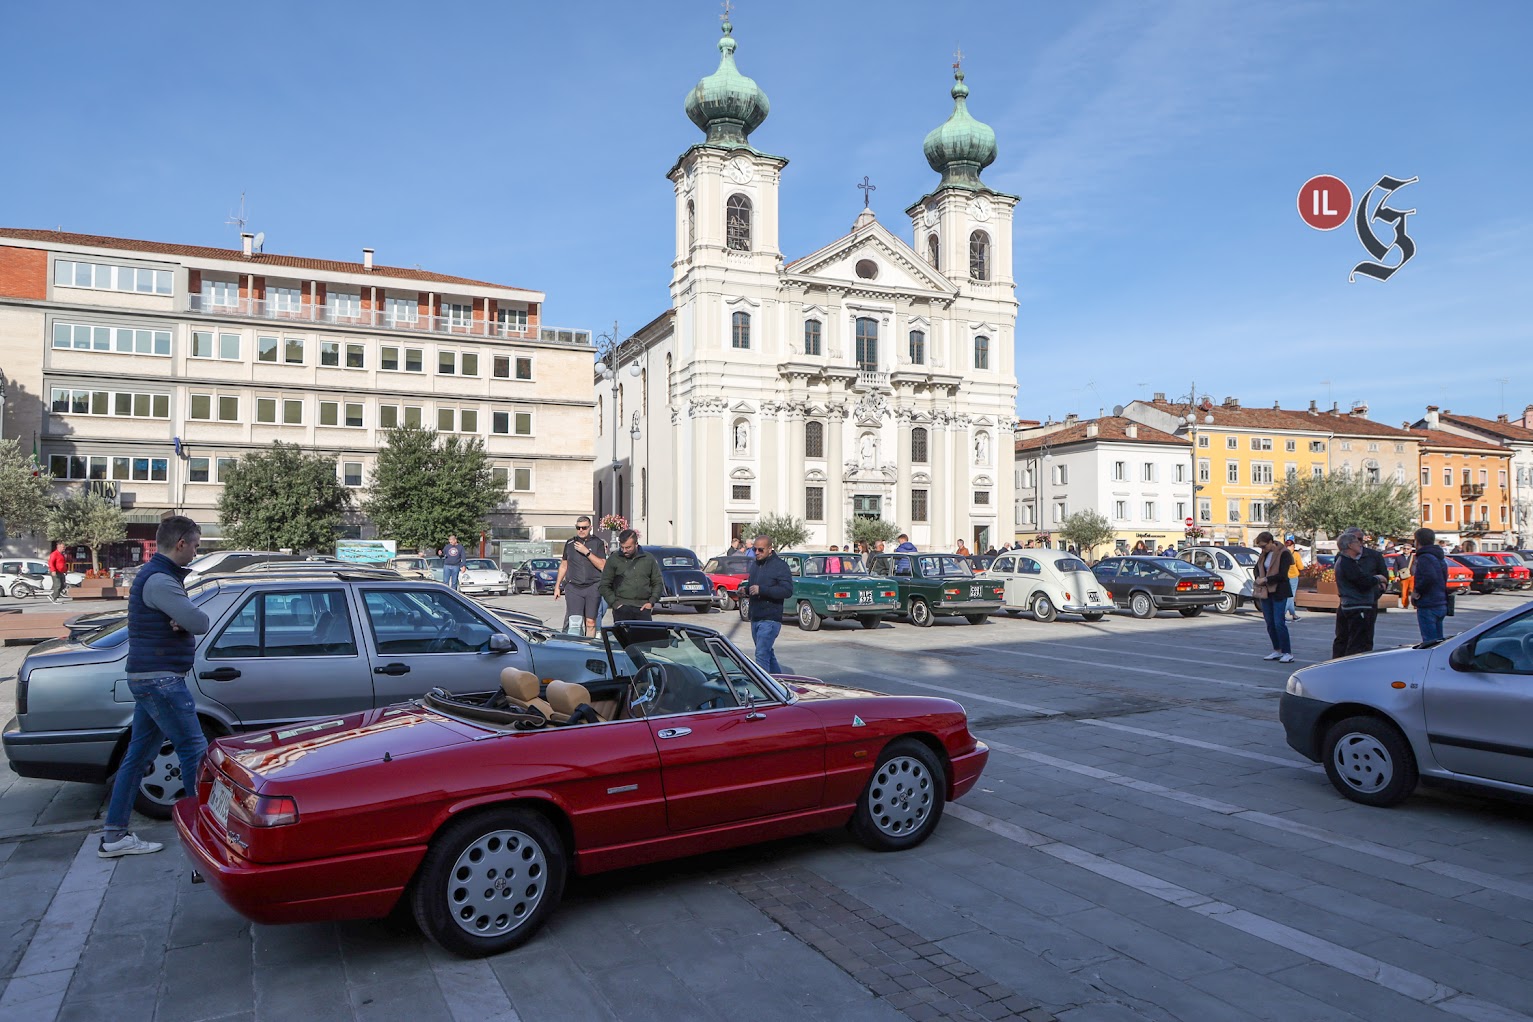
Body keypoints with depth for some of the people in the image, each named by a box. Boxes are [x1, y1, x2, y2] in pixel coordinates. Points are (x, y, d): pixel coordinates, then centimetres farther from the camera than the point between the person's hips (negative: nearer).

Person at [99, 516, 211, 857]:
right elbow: (200, 622, -25)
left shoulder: (153, 575, 16)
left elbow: (190, 619, 12)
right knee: (194, 751, -3)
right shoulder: (159, 580, -19)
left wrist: (182, 620, -11)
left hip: (149, 678, 10)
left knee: (138, 755, 13)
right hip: (161, 679, -10)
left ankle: (114, 835, 20)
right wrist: (187, 619, -3)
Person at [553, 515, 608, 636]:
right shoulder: (569, 543, 12)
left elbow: (602, 566, -6)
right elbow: (563, 566, 22)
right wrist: (557, 586, 21)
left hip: (593, 587, -1)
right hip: (573, 587, 1)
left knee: (590, 622, -1)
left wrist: (587, 552, -12)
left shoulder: (598, 543, 3)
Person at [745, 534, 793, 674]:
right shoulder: (755, 565, 15)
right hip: (755, 619, 8)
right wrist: (745, 590, 2)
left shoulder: (780, 566, -10)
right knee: (768, 653, 18)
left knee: (761, 654, -13)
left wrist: (761, 590, -27)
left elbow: (787, 591, -20)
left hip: (770, 620, -8)